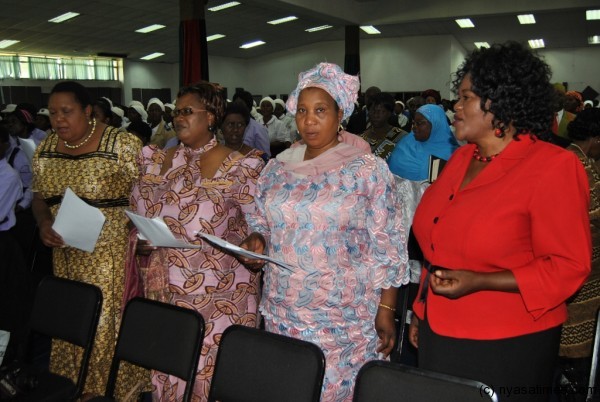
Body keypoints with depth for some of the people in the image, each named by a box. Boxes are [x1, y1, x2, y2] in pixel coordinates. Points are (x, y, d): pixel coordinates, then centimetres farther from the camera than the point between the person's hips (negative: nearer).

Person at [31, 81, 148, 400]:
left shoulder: (122, 145, -12)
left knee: (111, 325, 2)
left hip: (113, 254, -5)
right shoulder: (45, 149, 7)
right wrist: (44, 224, -4)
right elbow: (39, 197, 16)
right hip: (67, 256, 6)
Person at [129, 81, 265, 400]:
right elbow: (139, 218, 16)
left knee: (212, 367, 2)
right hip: (164, 289, 5)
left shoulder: (238, 167, -7)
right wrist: (139, 243, 0)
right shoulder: (159, 161, 10)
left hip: (217, 294, -4)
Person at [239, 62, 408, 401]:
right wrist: (256, 240, -6)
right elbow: (262, 221, 16)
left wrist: (386, 310, -9)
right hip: (283, 312, 4)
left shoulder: (368, 170, -8)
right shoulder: (278, 168, 5)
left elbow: (388, 247, -7)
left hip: (345, 318, -4)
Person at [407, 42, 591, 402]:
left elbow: (569, 266, -14)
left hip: (506, 347, -6)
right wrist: (422, 312, 15)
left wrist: (478, 282, -23)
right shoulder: (461, 158, 7)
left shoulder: (554, 166, -13)